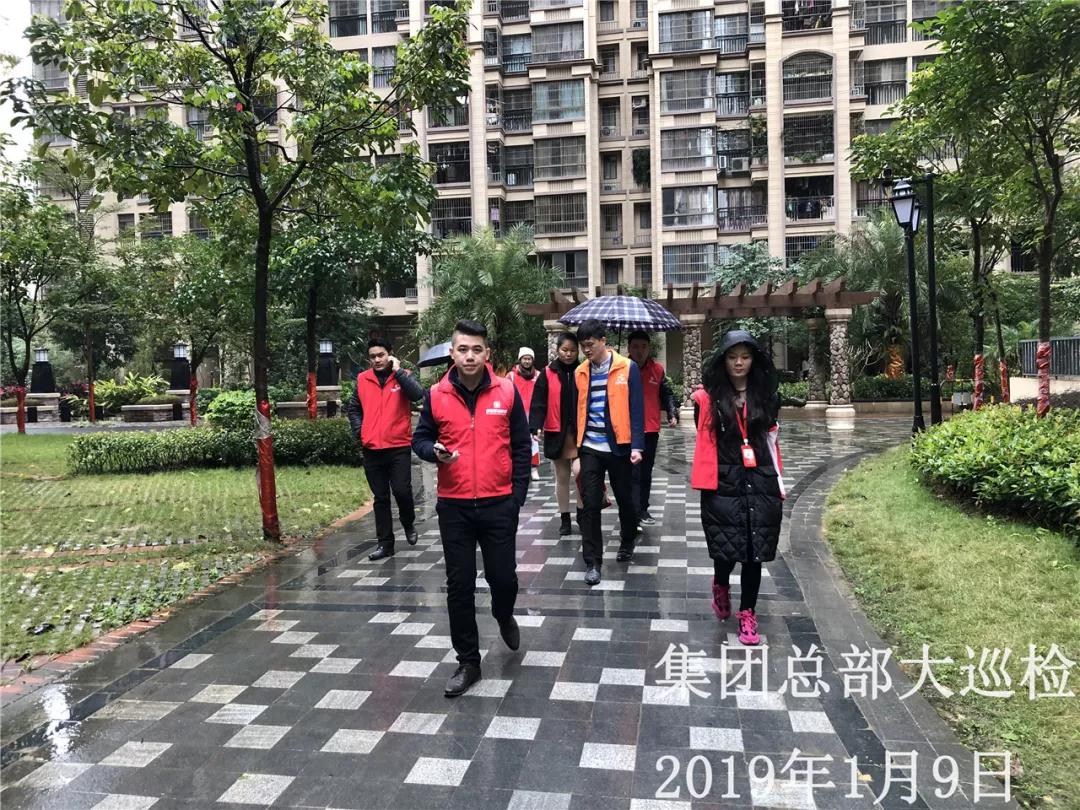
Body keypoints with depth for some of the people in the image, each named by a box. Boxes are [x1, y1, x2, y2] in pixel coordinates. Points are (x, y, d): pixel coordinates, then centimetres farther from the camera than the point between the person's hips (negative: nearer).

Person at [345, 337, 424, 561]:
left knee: (402, 490, -7)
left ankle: (408, 524, 24)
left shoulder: (401, 376, 1)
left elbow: (418, 394, -19)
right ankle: (385, 543, 17)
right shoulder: (362, 380, 8)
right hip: (372, 449, 3)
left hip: (399, 447, -3)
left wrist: (398, 371, -16)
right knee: (380, 497, 8)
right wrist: (360, 431, 4)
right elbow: (353, 408, 18)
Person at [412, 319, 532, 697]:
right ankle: (468, 662, 21)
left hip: (499, 504, 0)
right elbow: (419, 439, 9)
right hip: (454, 506, 1)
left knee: (503, 577, 7)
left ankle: (504, 617, 43)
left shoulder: (507, 391, -3)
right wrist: (434, 451, -14)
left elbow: (521, 445, 3)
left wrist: (518, 494, -1)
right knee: (459, 586, 6)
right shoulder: (436, 395, -2)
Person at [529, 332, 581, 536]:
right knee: (562, 478, 11)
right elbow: (538, 403, -6)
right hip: (557, 434, 1)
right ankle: (565, 519, 24)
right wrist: (535, 427, -19)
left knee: (580, 471, -14)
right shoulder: (547, 374, -1)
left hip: (580, 432, 0)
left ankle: (582, 512, 9)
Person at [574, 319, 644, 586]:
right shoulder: (580, 372, 4)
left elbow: (636, 409, -7)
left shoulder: (627, 368, -6)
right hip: (590, 449, 2)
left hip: (619, 447, -2)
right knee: (590, 505, -2)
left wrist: (637, 446, -14)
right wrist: (575, 448, 9)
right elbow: (578, 411, 9)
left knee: (625, 499, 14)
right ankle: (592, 562, 6)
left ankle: (627, 542, 40)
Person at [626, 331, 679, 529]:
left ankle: (642, 511, 24)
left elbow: (666, 394, 11)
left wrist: (673, 414, -2)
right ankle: (636, 514, -7)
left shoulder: (657, 369, 4)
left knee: (646, 473, 13)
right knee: (633, 473, -8)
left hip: (651, 430, 4)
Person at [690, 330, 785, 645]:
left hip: (761, 486, 3)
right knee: (727, 550, -3)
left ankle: (747, 615, 21)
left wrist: (778, 482, 10)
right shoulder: (709, 397, -2)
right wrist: (705, 482, -7)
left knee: (755, 552, 5)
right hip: (724, 486, -2)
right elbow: (705, 443, -1)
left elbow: (771, 441, 12)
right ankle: (720, 586, 31)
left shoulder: (767, 396, 7)